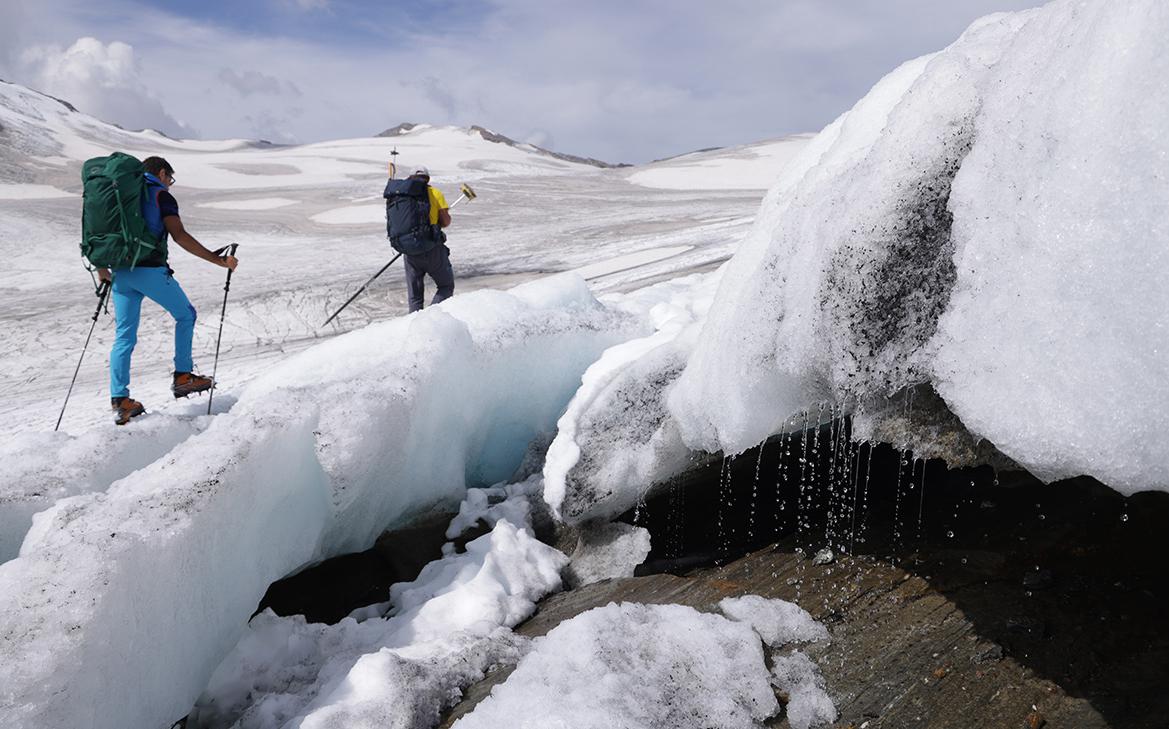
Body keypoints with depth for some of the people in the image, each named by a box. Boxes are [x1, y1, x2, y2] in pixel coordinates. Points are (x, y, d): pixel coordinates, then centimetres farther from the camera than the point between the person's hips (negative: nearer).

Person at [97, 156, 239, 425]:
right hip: (150, 269, -6)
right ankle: (183, 377, 11)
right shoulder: (161, 195, 0)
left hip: (120, 272, 6)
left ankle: (119, 400, 4)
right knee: (185, 315, 15)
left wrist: (102, 270, 30)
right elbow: (179, 236, -13)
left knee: (124, 336, 8)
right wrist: (218, 259, -14)